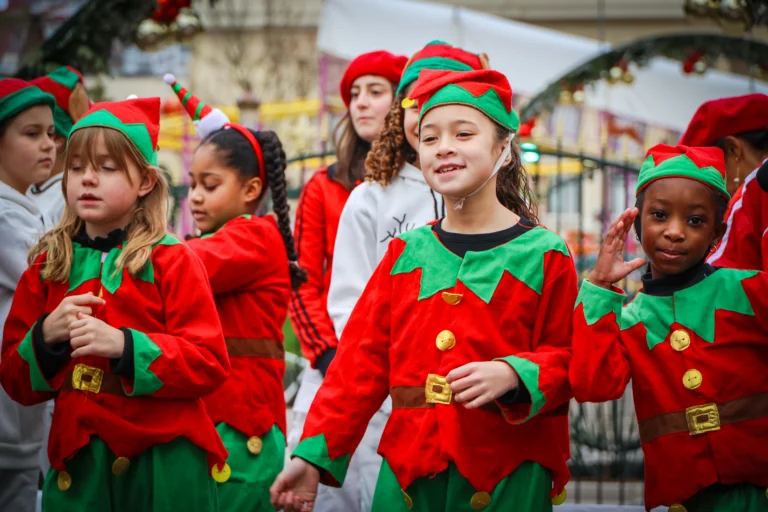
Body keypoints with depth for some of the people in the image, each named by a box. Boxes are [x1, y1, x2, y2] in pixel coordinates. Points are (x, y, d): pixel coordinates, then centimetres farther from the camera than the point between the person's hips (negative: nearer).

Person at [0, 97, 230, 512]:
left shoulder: (172, 262, -1)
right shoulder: (47, 268, 9)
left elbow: (210, 365, -9)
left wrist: (125, 345, -19)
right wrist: (46, 336, -10)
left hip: (164, 462, -3)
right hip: (77, 459, 3)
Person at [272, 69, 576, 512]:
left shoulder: (543, 255, 0)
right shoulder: (407, 253, 10)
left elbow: (566, 361, 1)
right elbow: (362, 361, 9)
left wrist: (512, 375, -20)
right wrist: (316, 454, 2)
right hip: (408, 470, 3)